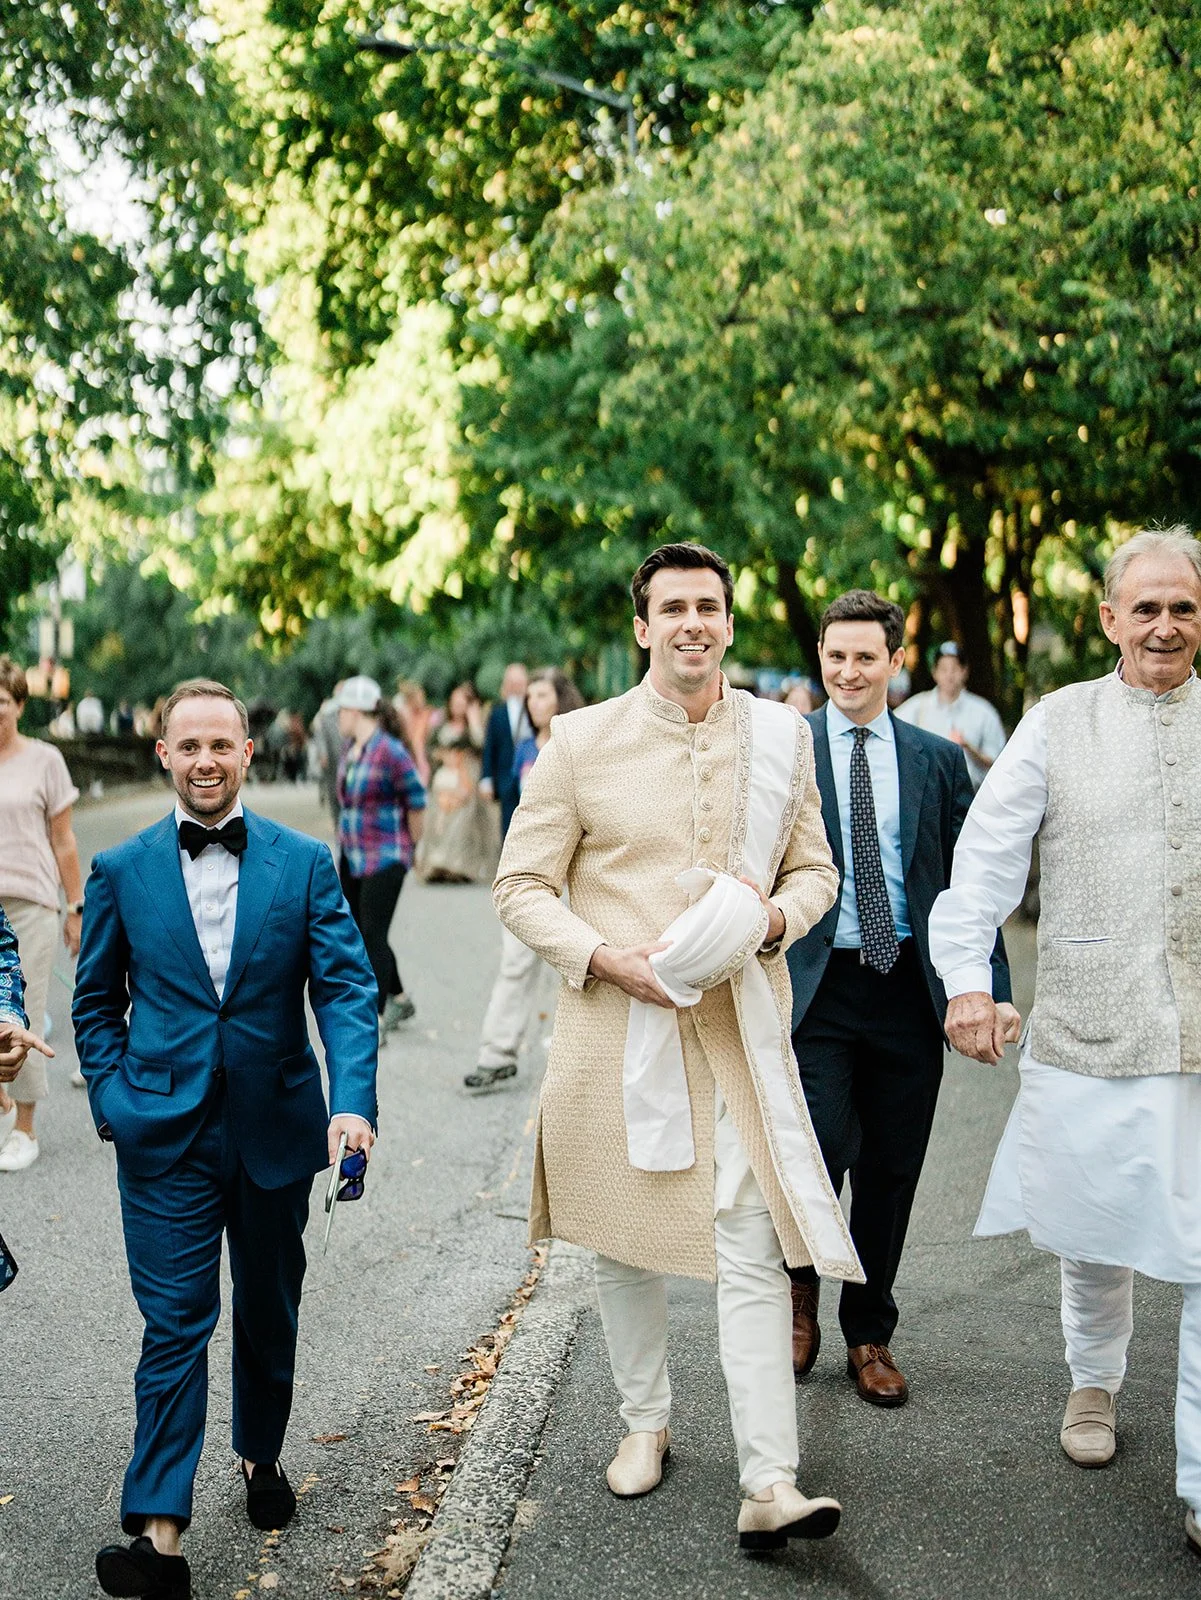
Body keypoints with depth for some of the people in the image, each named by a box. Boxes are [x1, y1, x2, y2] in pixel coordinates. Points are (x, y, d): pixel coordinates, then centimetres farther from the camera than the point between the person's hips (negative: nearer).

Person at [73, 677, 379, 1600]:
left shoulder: (305, 863, -1)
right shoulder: (121, 871, 1)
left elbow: (346, 987, -6)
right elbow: (97, 1001, 9)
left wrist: (352, 1101, -19)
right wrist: (113, 1104, -3)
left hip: (275, 1129, 1)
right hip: (165, 1137, -1)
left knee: (269, 1310, 17)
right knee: (176, 1323, -5)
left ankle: (262, 1457, 39)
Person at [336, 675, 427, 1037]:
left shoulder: (390, 751, -17)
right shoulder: (350, 748, 8)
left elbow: (417, 802, -10)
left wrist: (410, 845, 1)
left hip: (384, 858, -9)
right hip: (352, 855, 9)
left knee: (373, 936, -10)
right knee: (359, 934, 15)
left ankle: (376, 1021, -7)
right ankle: (399, 1000, 32)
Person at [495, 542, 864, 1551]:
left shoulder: (782, 737, 6)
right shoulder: (581, 741, -1)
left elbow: (815, 867, 14)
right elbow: (522, 884, 1)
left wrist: (776, 918, -8)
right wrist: (606, 957, -14)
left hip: (740, 1026, 0)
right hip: (616, 1026, 0)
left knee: (753, 1248, -8)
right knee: (624, 1241, 12)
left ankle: (770, 1486, -6)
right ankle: (646, 1420, 34)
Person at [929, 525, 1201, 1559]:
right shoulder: (1059, 724, 4)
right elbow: (988, 851, 0)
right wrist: (967, 975, -9)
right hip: (1089, 1029, 0)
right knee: (1092, 1229, 15)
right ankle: (1095, 1381, 44)